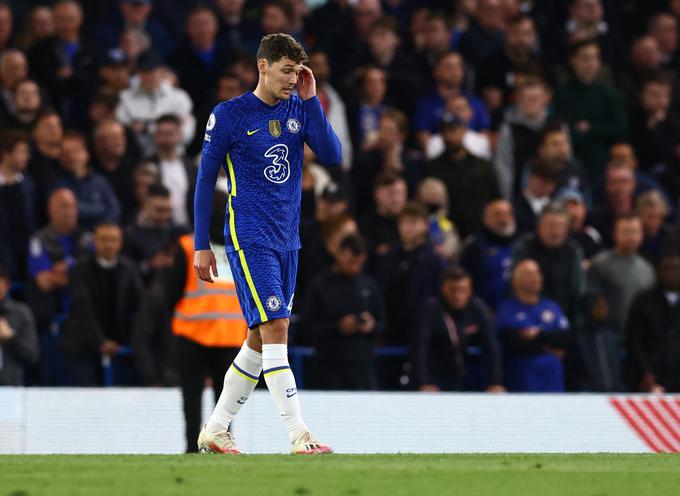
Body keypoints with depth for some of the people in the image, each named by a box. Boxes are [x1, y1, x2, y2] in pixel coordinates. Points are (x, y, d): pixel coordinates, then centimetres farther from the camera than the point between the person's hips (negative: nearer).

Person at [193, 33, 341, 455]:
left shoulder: (299, 108, 7)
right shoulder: (229, 116, -6)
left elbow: (333, 156, -4)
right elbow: (205, 179, -1)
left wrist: (311, 100, -10)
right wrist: (202, 245, -2)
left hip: (287, 238, 6)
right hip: (249, 236, -6)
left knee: (261, 339, 9)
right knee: (275, 328, -16)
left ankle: (215, 430, 20)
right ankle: (299, 435, -20)